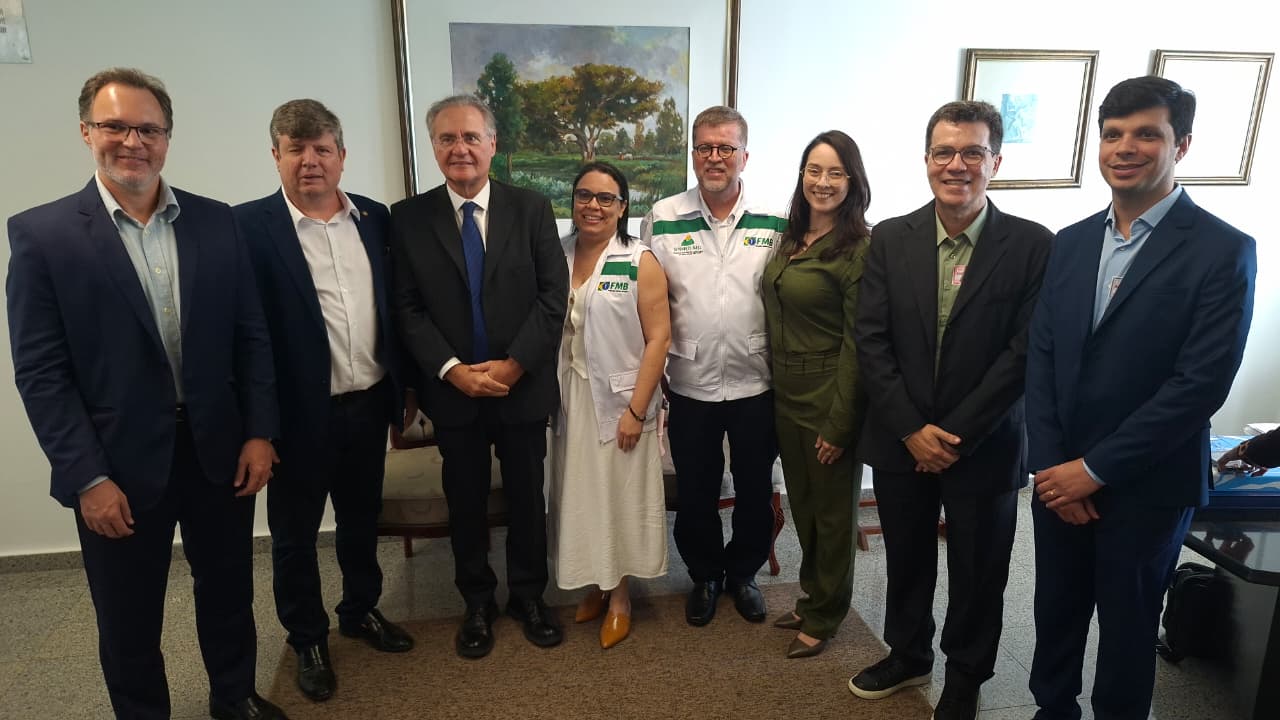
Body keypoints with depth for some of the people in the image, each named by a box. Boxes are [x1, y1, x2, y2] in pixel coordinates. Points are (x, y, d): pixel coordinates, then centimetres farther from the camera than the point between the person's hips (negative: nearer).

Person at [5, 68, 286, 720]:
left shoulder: (216, 222, 1)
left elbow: (251, 336, 3)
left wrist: (259, 432, -2)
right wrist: (88, 477, -12)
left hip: (220, 450, 3)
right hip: (119, 465, -2)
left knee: (229, 593, 19)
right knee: (128, 621, 15)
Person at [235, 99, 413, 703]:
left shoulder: (374, 217, 4)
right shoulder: (249, 225, -10)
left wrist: (401, 387, 8)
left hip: (369, 404, 4)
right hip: (300, 412, -4)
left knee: (362, 519, 21)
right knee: (295, 532, 14)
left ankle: (361, 611, 43)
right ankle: (307, 638, 35)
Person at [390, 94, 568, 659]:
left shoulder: (532, 209, -1)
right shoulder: (409, 217, 0)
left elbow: (553, 295, -6)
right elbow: (407, 308, -3)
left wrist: (513, 364, -14)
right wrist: (452, 370, -14)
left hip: (523, 385, 0)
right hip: (452, 390, 0)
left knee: (527, 497, 13)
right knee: (465, 501, 13)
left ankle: (528, 595, 33)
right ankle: (477, 602, 33)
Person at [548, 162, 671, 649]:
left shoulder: (640, 262, -8)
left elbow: (658, 338, -11)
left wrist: (636, 409, -15)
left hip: (618, 399, -4)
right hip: (569, 398, 4)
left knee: (621, 496, 8)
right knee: (579, 494, 14)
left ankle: (620, 595, 27)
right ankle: (594, 585, 33)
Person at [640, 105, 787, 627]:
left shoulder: (775, 224, -1)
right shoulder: (662, 219, -2)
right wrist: (656, 366, -1)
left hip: (756, 383, 1)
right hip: (690, 384, 0)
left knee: (755, 491, 15)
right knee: (695, 492, 14)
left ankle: (743, 573, 39)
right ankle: (705, 575, 38)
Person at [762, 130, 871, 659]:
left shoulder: (859, 249, -16)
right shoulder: (791, 240, 6)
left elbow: (857, 342, -17)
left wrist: (839, 424, -16)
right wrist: (776, 385, 6)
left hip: (830, 397, -7)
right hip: (786, 393, 7)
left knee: (832, 511, 12)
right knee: (802, 503, 20)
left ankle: (824, 616, 32)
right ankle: (811, 599, 41)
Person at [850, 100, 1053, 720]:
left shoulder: (1033, 245, -9)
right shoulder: (890, 239, -3)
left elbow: (1025, 353, -12)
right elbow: (870, 339, -5)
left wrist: (955, 435, -14)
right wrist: (911, 429, -12)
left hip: (984, 446, -2)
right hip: (901, 440, 2)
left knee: (978, 573, 15)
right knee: (906, 559, 19)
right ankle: (907, 656, 44)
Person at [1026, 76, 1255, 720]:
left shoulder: (1223, 251, -10)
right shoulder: (1071, 242, 5)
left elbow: (1201, 383, -17)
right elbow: (1041, 359, 2)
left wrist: (1095, 469, -17)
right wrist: (1052, 466, -7)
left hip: (1146, 486, -4)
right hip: (1061, 477, 4)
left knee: (1127, 628, 15)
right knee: (1056, 613, 18)